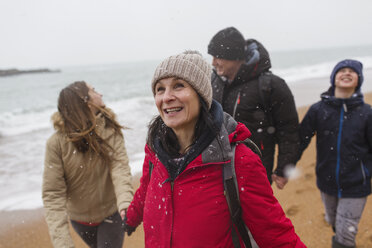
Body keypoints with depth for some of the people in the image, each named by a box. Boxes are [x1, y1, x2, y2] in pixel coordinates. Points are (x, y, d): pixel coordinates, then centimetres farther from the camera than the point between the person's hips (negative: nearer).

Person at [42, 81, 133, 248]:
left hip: (111, 215, 0)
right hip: (80, 219, 0)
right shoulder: (57, 143, -20)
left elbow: (120, 168, -26)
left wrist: (125, 202, -46)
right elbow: (53, 194, -22)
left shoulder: (111, 131, -13)